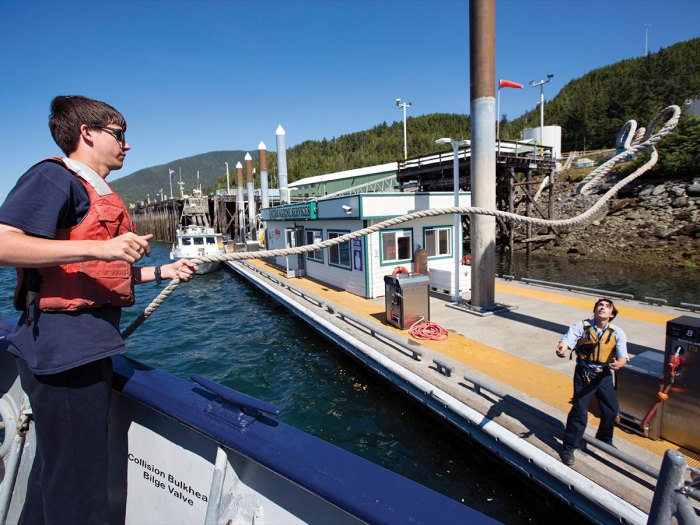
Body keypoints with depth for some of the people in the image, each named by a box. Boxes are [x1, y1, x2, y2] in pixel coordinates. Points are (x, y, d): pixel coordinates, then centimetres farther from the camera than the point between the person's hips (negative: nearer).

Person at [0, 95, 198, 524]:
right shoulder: (53, 176, -7)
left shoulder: (101, 194, 21)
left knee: (55, 472, 23)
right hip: (63, 348, -10)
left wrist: (162, 272, 18)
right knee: (76, 488, 1)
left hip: (88, 349, 10)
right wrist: (99, 247, -28)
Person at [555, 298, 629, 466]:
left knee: (611, 410, 11)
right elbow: (567, 340, -25)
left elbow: (623, 356, -14)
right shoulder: (581, 326, -10)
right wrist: (561, 348, -50)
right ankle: (568, 447, 10)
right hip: (584, 374, -3)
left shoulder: (617, 333, -3)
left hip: (604, 375, 3)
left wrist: (619, 363, -38)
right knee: (580, 410, -6)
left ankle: (604, 440, 42)